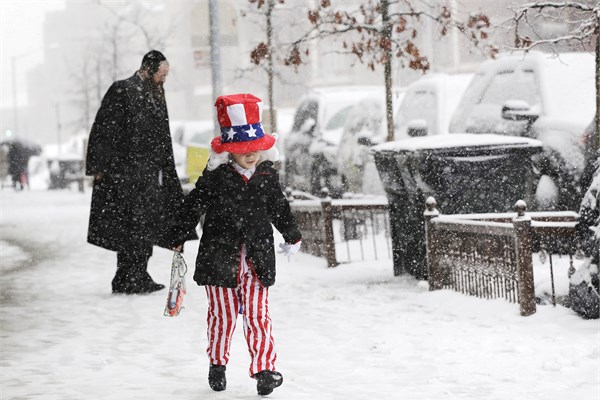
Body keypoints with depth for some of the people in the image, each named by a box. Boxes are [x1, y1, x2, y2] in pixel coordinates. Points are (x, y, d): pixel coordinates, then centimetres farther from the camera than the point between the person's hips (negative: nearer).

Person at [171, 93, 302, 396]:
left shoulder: (267, 175, 2)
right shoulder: (215, 177, -7)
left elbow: (279, 207, 15)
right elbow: (194, 205, 1)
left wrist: (292, 235, 25)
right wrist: (180, 236, 4)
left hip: (257, 259, 1)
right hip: (220, 257, -1)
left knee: (257, 315, -3)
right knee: (222, 315, 8)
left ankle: (264, 368, 1)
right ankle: (217, 363, 24)